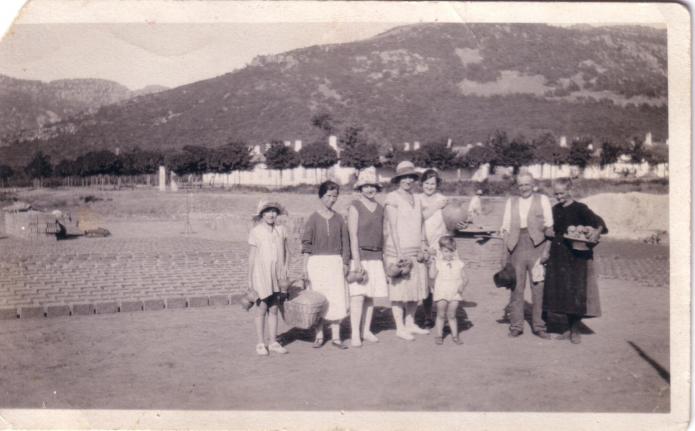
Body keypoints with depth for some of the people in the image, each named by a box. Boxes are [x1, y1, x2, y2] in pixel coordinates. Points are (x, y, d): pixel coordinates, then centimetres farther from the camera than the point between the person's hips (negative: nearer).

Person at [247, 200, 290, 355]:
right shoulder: (255, 232, -6)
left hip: (277, 275, 3)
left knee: (274, 309, 8)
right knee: (262, 308, 1)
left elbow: (287, 252, 12)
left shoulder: (281, 230, 4)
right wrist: (250, 279, -3)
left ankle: (273, 342, 16)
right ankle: (261, 344, 9)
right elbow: (252, 256, -4)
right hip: (261, 274, -3)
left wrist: (284, 268, -4)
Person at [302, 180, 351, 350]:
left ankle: (336, 336, 7)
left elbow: (345, 242, 11)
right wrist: (305, 267, -4)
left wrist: (345, 263, 5)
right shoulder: (313, 218, 1)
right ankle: (319, 336, 12)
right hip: (317, 261, -2)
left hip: (335, 261, 2)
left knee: (337, 298, -1)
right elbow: (306, 244, 0)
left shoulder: (339, 218, 9)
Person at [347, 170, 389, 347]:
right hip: (359, 255, -5)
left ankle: (366, 331, 18)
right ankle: (355, 335, -6)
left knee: (371, 295, 8)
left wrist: (383, 258, 14)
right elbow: (353, 235, -11)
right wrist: (357, 261, -18)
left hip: (376, 257, 6)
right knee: (358, 295, -9)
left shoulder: (380, 208, 13)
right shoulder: (354, 207, -5)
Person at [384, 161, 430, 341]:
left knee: (416, 288, 10)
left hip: (416, 252, 7)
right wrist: (399, 254, -15)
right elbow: (392, 228, -12)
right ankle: (400, 328, 7)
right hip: (398, 251, -7)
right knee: (399, 289, -2)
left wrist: (424, 248, 13)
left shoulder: (416, 200, 14)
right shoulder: (392, 199, -7)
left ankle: (410, 324, 23)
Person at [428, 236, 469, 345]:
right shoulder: (438, 263, -2)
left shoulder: (458, 263, 4)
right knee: (441, 315, 6)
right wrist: (433, 262, -21)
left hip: (455, 293, 1)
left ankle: (455, 335, 17)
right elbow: (432, 275, -15)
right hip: (441, 293, -1)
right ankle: (438, 336, 14)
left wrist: (462, 285, -14)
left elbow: (465, 277, 5)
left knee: (451, 315, 7)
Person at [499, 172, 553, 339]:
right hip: (517, 247, 2)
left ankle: (539, 326, 10)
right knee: (516, 287, 2)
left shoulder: (542, 199, 7)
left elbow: (549, 226, 3)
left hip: (537, 245, -1)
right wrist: (505, 252, 5)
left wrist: (548, 249, -6)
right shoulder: (511, 202, 13)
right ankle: (516, 326, 11)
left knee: (539, 287, 0)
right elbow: (506, 228, 12)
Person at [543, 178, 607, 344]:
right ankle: (570, 328, 23)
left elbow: (598, 221, -19)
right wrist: (549, 251, 14)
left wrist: (597, 231, -39)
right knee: (562, 292, 9)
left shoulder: (580, 209, -8)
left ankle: (576, 331, 12)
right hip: (558, 257, 6)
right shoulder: (555, 210, 10)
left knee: (576, 293, -2)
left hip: (577, 256, -6)